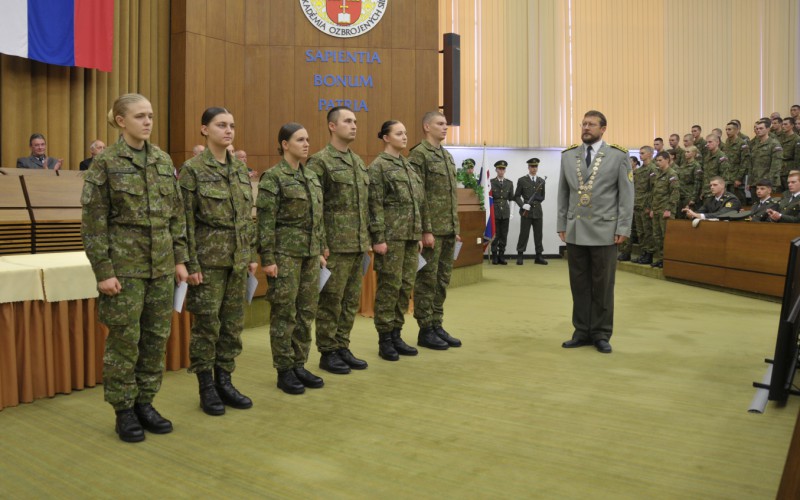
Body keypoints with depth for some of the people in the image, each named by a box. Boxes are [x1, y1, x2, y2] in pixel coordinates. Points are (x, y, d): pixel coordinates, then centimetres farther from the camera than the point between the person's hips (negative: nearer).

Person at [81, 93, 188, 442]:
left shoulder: (164, 160, 8)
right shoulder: (105, 163, -6)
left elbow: (177, 214, 11)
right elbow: (93, 221, -8)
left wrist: (180, 259, 7)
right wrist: (103, 271, -12)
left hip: (161, 264, 5)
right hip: (124, 264, -5)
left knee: (157, 337, 9)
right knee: (124, 339, 3)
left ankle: (145, 403, 24)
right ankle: (124, 411, 18)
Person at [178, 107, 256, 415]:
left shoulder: (240, 169, 10)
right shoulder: (192, 169, -7)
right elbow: (185, 221, -11)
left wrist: (252, 254, 11)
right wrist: (191, 264, -14)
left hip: (237, 259, 6)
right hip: (208, 259, -6)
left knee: (233, 324, 11)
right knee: (207, 325, 2)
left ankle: (224, 381, 24)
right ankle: (206, 388, 16)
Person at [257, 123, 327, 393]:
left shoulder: (312, 176, 13)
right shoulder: (273, 177, -9)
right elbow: (265, 222, -12)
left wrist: (321, 250, 15)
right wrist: (267, 258, -15)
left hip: (310, 252, 7)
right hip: (286, 252, -7)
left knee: (307, 311, 11)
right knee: (284, 313, 1)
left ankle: (299, 365, 23)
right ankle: (284, 371, 13)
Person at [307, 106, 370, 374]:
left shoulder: (359, 162, 15)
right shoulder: (320, 161, -9)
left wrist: (366, 239, 16)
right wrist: (320, 244, -16)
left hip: (358, 245, 8)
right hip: (335, 245, -7)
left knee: (351, 300, 12)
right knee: (330, 301, 2)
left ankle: (342, 347, 24)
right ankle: (328, 353, 14)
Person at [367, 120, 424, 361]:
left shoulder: (408, 166, 16)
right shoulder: (378, 166, -6)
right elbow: (375, 206, -12)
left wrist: (419, 234, 15)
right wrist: (378, 238, -17)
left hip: (411, 236, 7)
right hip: (391, 236, -7)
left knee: (406, 286, 9)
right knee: (389, 286, -2)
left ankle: (396, 335, 19)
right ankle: (384, 340, 9)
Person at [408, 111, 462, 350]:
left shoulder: (448, 156, 17)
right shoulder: (419, 154, -9)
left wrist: (456, 227, 16)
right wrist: (426, 230, -19)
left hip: (449, 230, 8)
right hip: (432, 230, -8)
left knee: (442, 280, 12)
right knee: (427, 280, -1)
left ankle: (437, 325, 21)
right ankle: (425, 330, 8)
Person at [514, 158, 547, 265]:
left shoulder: (541, 181, 12)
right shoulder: (522, 180, 2)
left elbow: (542, 197, 17)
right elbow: (516, 196, 1)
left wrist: (536, 199, -4)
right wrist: (523, 205, -15)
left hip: (538, 212, 3)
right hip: (526, 212, -3)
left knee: (538, 234, 5)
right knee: (524, 234, -2)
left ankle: (539, 257, 11)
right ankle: (519, 256, 4)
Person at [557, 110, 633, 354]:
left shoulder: (618, 156, 1)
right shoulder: (568, 156, 10)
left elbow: (626, 194, -1)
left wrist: (623, 228, -7)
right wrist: (561, 225, 8)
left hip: (604, 231, -3)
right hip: (575, 231, 3)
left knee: (602, 285, 4)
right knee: (579, 285, 7)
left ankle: (601, 334, 15)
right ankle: (582, 332, 17)